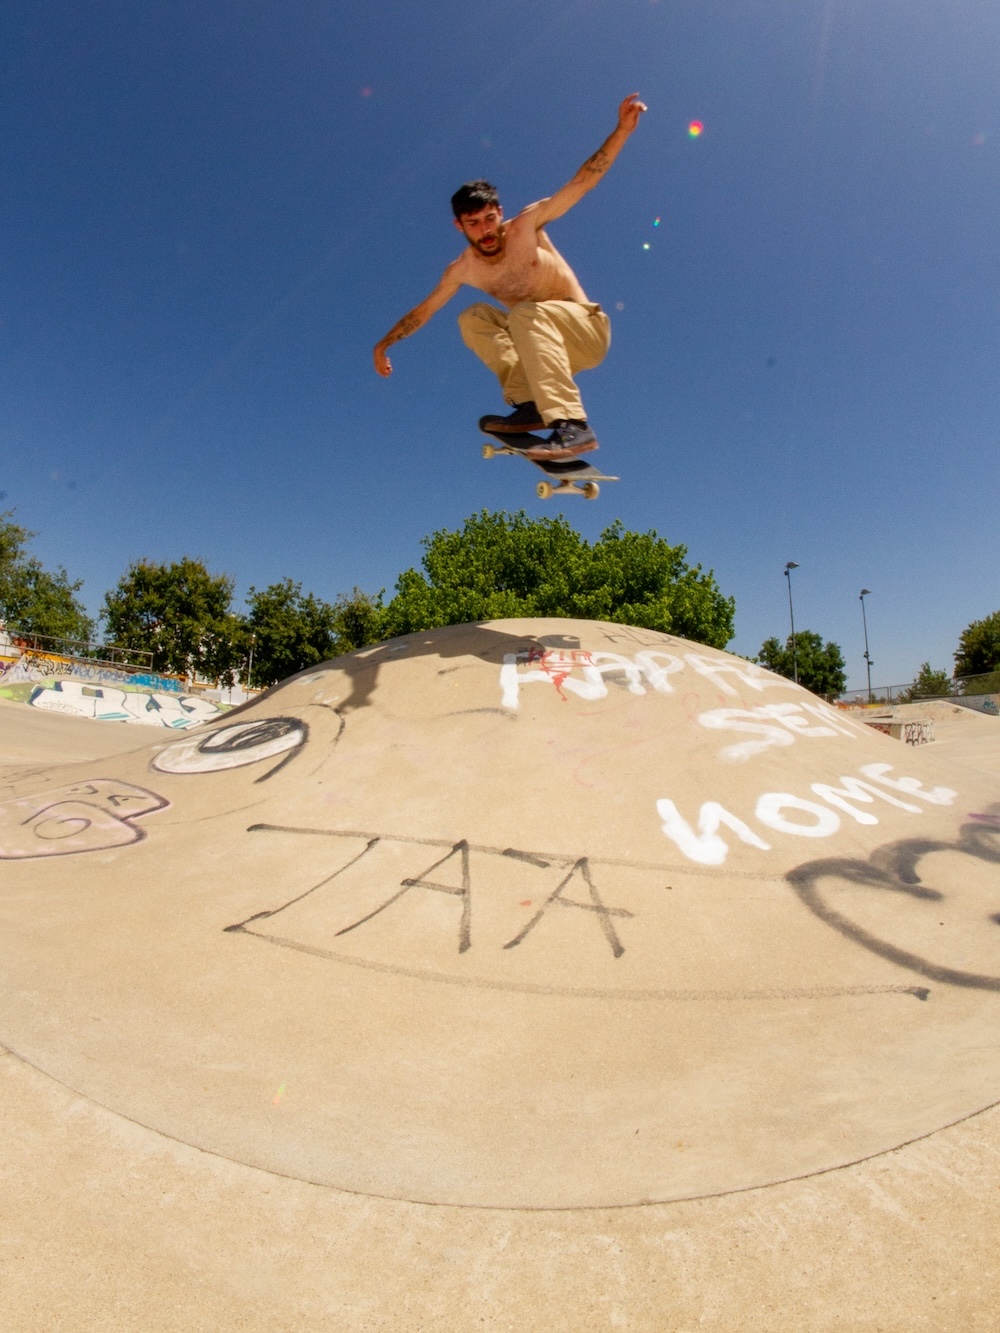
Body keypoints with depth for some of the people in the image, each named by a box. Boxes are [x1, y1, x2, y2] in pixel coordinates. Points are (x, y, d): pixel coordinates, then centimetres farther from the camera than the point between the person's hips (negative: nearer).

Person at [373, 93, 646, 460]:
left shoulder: (526, 225, -10)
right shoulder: (462, 270, 0)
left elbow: (583, 181, -14)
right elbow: (422, 311, 11)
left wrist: (622, 130, -26)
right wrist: (384, 344, 14)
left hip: (588, 330, -4)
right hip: (542, 341, 4)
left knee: (526, 313, -34)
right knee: (472, 318, -10)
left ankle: (572, 424, -46)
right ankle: (528, 401, -23)